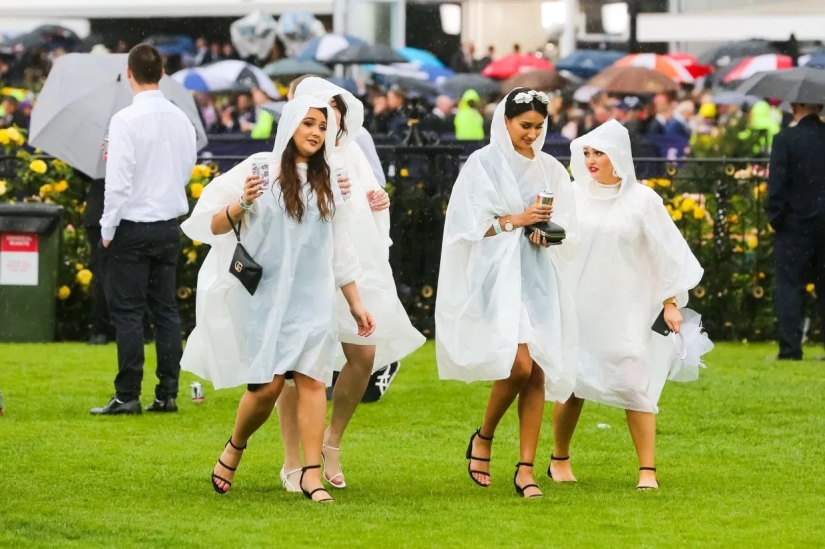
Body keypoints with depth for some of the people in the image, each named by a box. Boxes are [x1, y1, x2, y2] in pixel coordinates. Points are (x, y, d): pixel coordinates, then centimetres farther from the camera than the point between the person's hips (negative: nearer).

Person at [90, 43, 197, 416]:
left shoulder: (126, 120, -15)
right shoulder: (181, 120, 4)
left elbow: (117, 180, -16)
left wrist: (107, 229, -8)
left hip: (132, 228, -6)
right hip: (169, 224, 6)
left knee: (127, 311, -2)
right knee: (165, 309, 10)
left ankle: (128, 396, -3)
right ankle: (167, 394, 10)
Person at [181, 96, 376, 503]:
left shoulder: (325, 184, 12)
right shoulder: (261, 170, -2)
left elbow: (339, 248, 19)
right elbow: (212, 226, -4)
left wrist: (355, 303, 18)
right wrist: (242, 205, -23)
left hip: (311, 297, 3)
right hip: (265, 296, -3)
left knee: (312, 378, -8)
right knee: (268, 385, -7)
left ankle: (312, 474, -8)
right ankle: (234, 449, 20)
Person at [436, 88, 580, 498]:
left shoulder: (550, 171, 12)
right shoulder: (483, 165, -1)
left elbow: (569, 232, 13)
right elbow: (469, 226, -5)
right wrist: (517, 220, -13)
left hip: (539, 278, 4)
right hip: (498, 275, -4)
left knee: (538, 372, -3)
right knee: (519, 365, -19)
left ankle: (526, 468, 1)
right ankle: (483, 438, 6)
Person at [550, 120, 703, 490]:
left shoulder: (642, 201, -4)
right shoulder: (573, 195, 1)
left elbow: (668, 253, 1)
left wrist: (671, 302, 0)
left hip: (625, 310, -2)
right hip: (578, 307, 2)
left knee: (635, 387, -9)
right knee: (571, 384, 5)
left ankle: (647, 471, -6)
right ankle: (560, 461, 25)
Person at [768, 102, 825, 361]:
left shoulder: (785, 139, -11)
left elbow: (777, 184, -12)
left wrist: (775, 217, -2)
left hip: (796, 223, -3)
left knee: (789, 285, 2)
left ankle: (790, 347, -5)